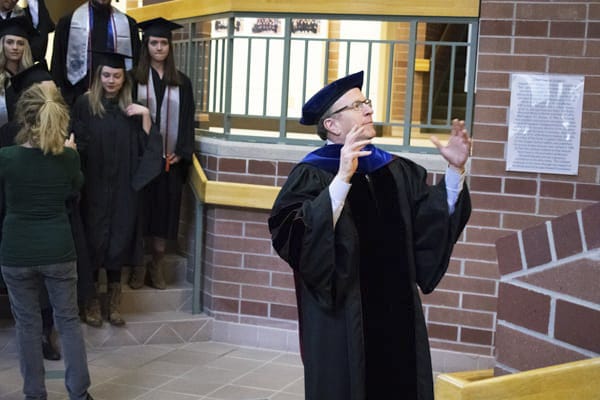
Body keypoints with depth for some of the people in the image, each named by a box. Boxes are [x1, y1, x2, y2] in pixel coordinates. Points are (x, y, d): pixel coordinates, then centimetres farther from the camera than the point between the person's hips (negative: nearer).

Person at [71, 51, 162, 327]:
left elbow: (148, 145, 1)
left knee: (118, 238, 6)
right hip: (92, 187, -2)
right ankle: (92, 300, 15)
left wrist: (145, 115, -12)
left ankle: (115, 301, 17)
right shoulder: (84, 105, -2)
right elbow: (75, 143, -3)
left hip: (122, 188, 2)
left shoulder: (131, 108, 6)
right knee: (93, 239, 2)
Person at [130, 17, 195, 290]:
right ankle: (138, 266, 13)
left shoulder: (182, 83, 9)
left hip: (170, 159, 2)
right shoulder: (134, 79, 2)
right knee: (140, 211, 2)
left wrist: (181, 153, -6)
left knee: (164, 211, 4)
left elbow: (187, 119, 6)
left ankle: (157, 266, 16)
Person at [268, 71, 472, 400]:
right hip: (342, 325, -6)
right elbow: (296, 236, -26)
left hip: (397, 318, 6)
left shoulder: (396, 171, 11)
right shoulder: (311, 175, -9)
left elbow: (436, 220, 9)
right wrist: (343, 178, -33)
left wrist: (455, 170, -3)